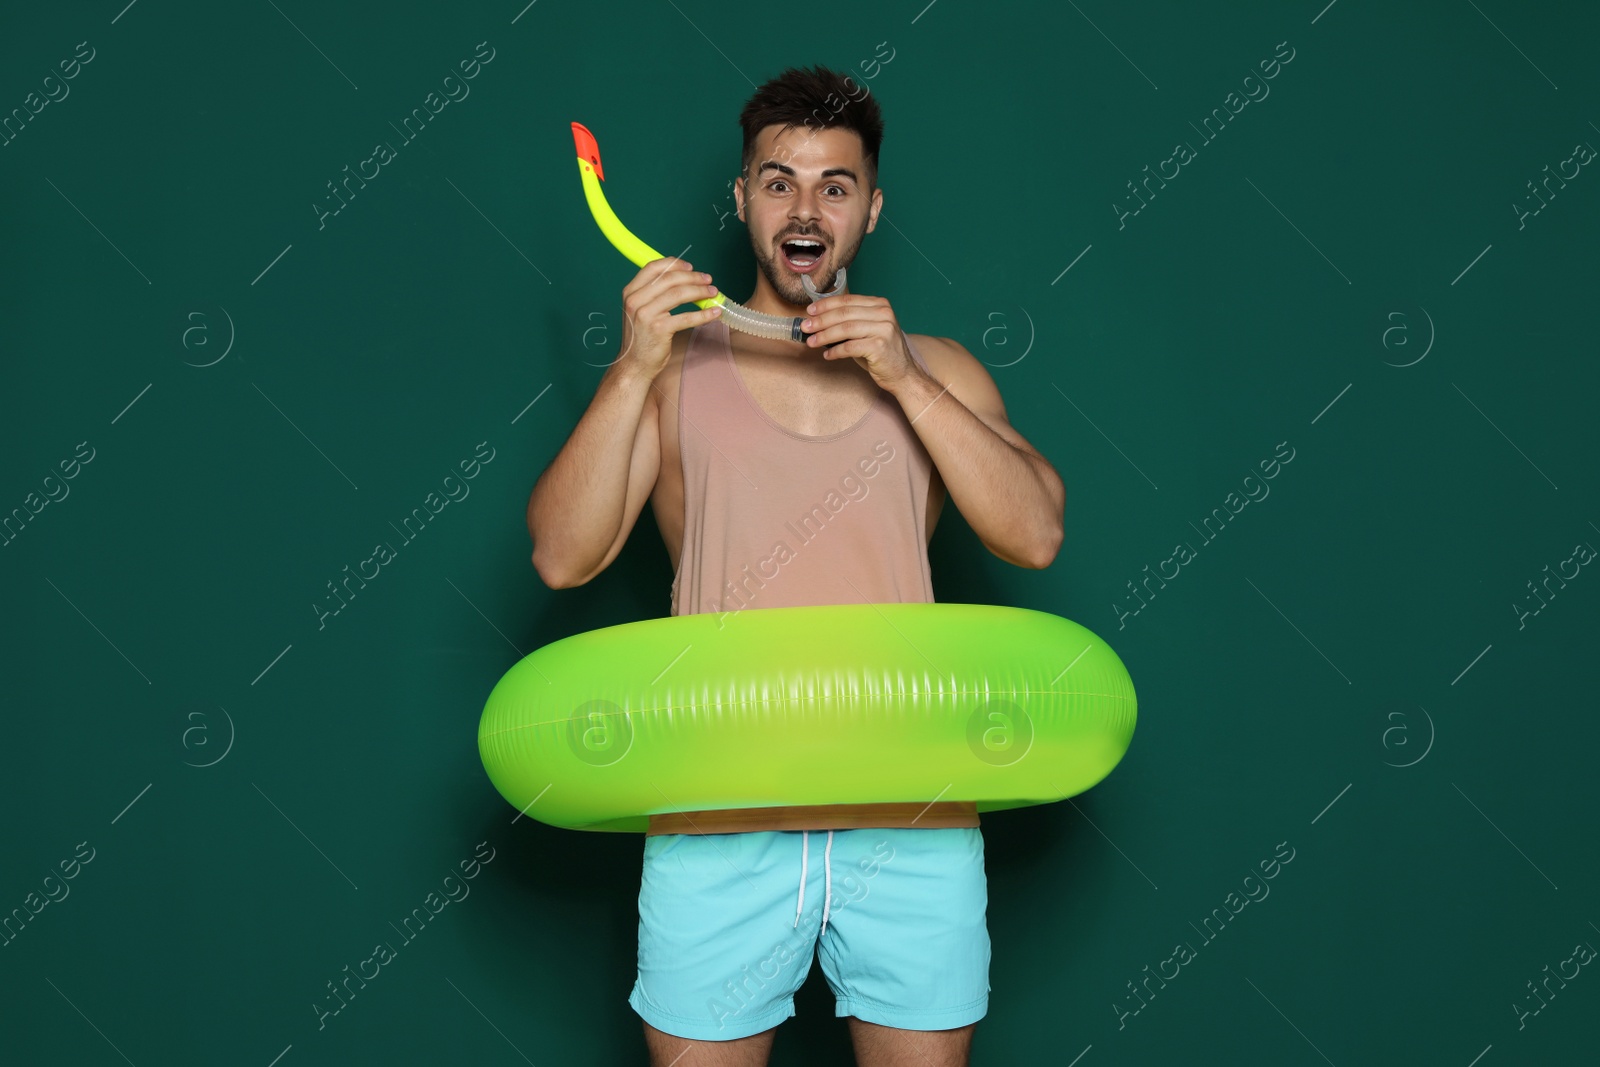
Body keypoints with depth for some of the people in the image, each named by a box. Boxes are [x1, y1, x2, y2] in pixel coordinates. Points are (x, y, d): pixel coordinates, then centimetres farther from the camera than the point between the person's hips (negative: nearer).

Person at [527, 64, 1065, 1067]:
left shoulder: (936, 370, 12)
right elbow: (561, 559, -2)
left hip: (911, 814, 1)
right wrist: (634, 370, -11)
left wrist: (904, 376, -10)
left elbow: (1036, 535, -2)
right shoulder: (677, 367, 8)